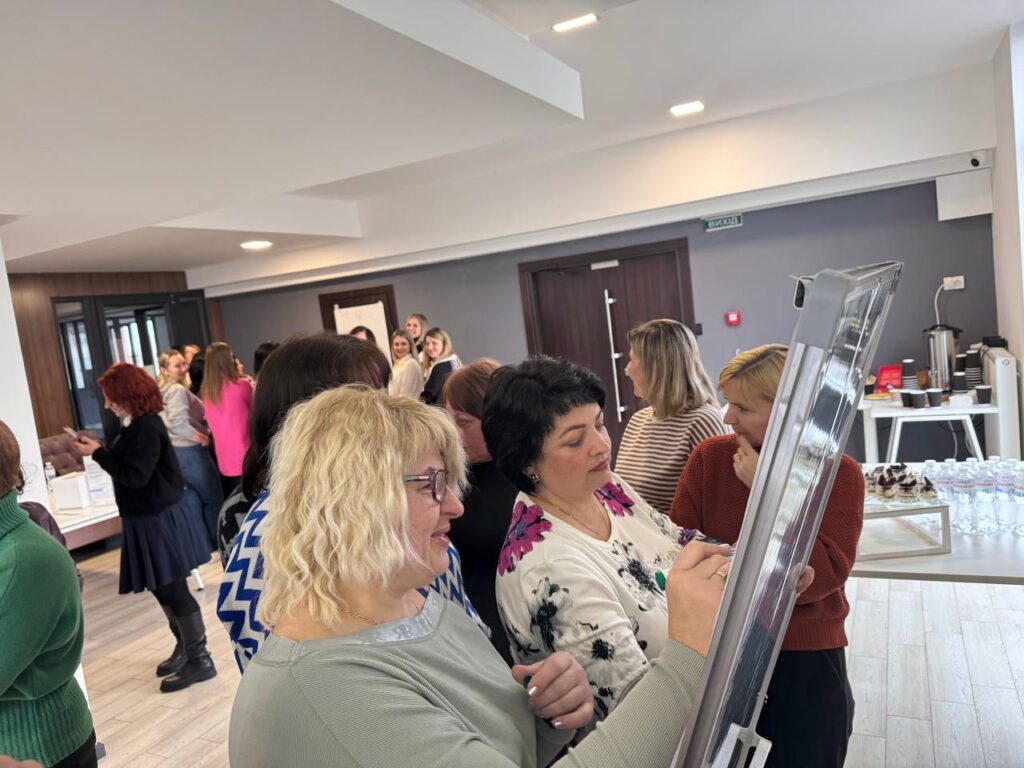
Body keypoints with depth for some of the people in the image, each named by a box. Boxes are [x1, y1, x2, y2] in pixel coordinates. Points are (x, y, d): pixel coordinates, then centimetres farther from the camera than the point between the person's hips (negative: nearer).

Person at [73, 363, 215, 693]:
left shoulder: (146, 427, -20)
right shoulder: (137, 424, 9)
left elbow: (135, 475, -22)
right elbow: (128, 466, 11)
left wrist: (98, 453, -16)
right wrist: (100, 450, 3)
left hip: (159, 519, -10)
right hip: (148, 518, 10)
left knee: (173, 589, -1)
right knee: (163, 589, 18)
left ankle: (199, 659, 10)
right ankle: (184, 647, 33)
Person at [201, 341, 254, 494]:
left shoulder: (206, 391, 2)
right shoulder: (241, 385, -12)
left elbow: (211, 422, 14)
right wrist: (251, 385, 20)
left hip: (223, 460, 5)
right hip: (244, 457, -5)